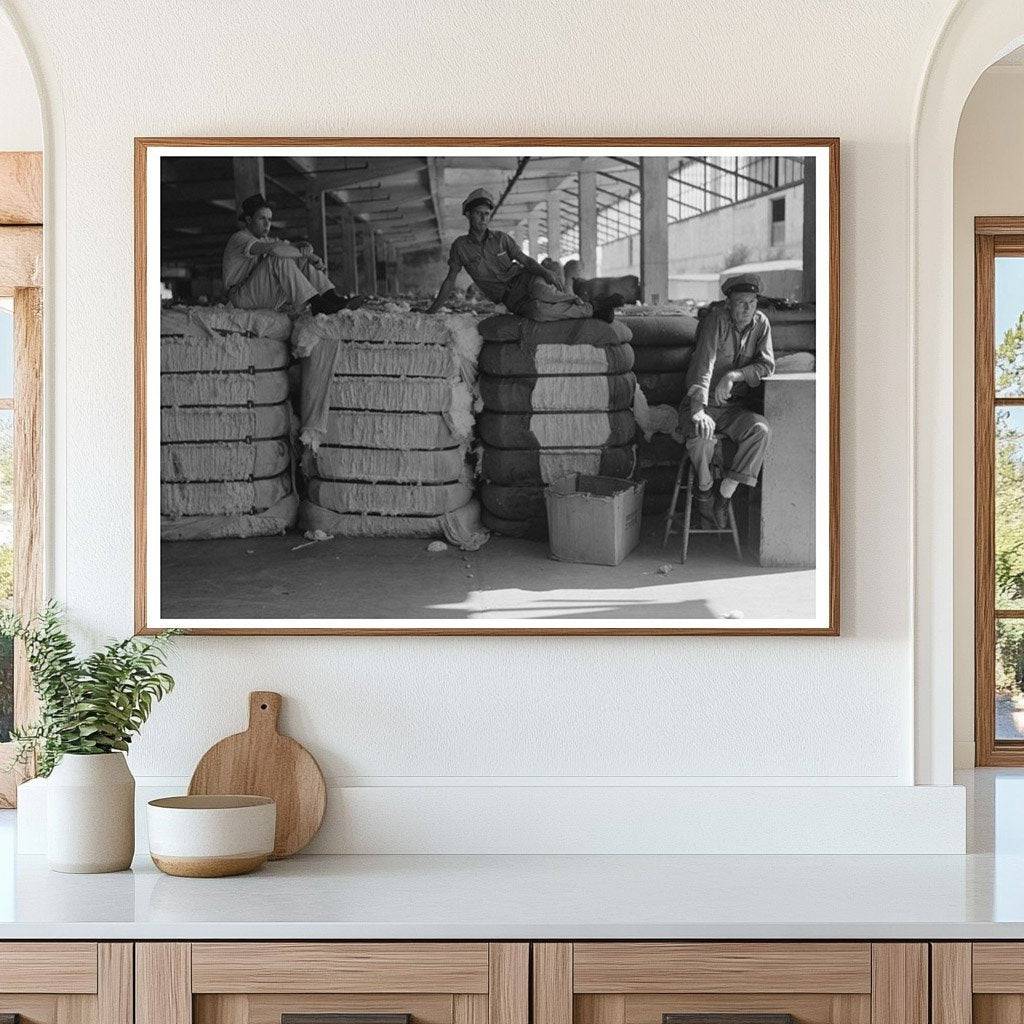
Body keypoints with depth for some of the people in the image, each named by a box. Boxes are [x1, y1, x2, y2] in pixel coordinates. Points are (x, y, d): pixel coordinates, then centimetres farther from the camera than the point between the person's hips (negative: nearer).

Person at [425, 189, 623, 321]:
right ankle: (591, 311, -28)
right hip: (511, 299, -1)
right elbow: (450, 281, 7)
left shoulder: (501, 238, 6)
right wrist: (432, 310, -1)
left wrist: (545, 272, -20)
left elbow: (525, 260, 0)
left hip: (524, 279, 1)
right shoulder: (460, 246, 3)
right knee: (538, 312, -38)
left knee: (540, 291, -42)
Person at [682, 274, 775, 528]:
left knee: (761, 430, -27)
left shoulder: (761, 323, 3)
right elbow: (704, 364, -24)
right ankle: (705, 487, -6)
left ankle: (724, 495, -19)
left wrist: (733, 376, -21)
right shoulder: (716, 319, -12)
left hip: (735, 408, 4)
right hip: (702, 403, -4)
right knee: (702, 435, -36)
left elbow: (767, 365, -2)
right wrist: (699, 409, -38)